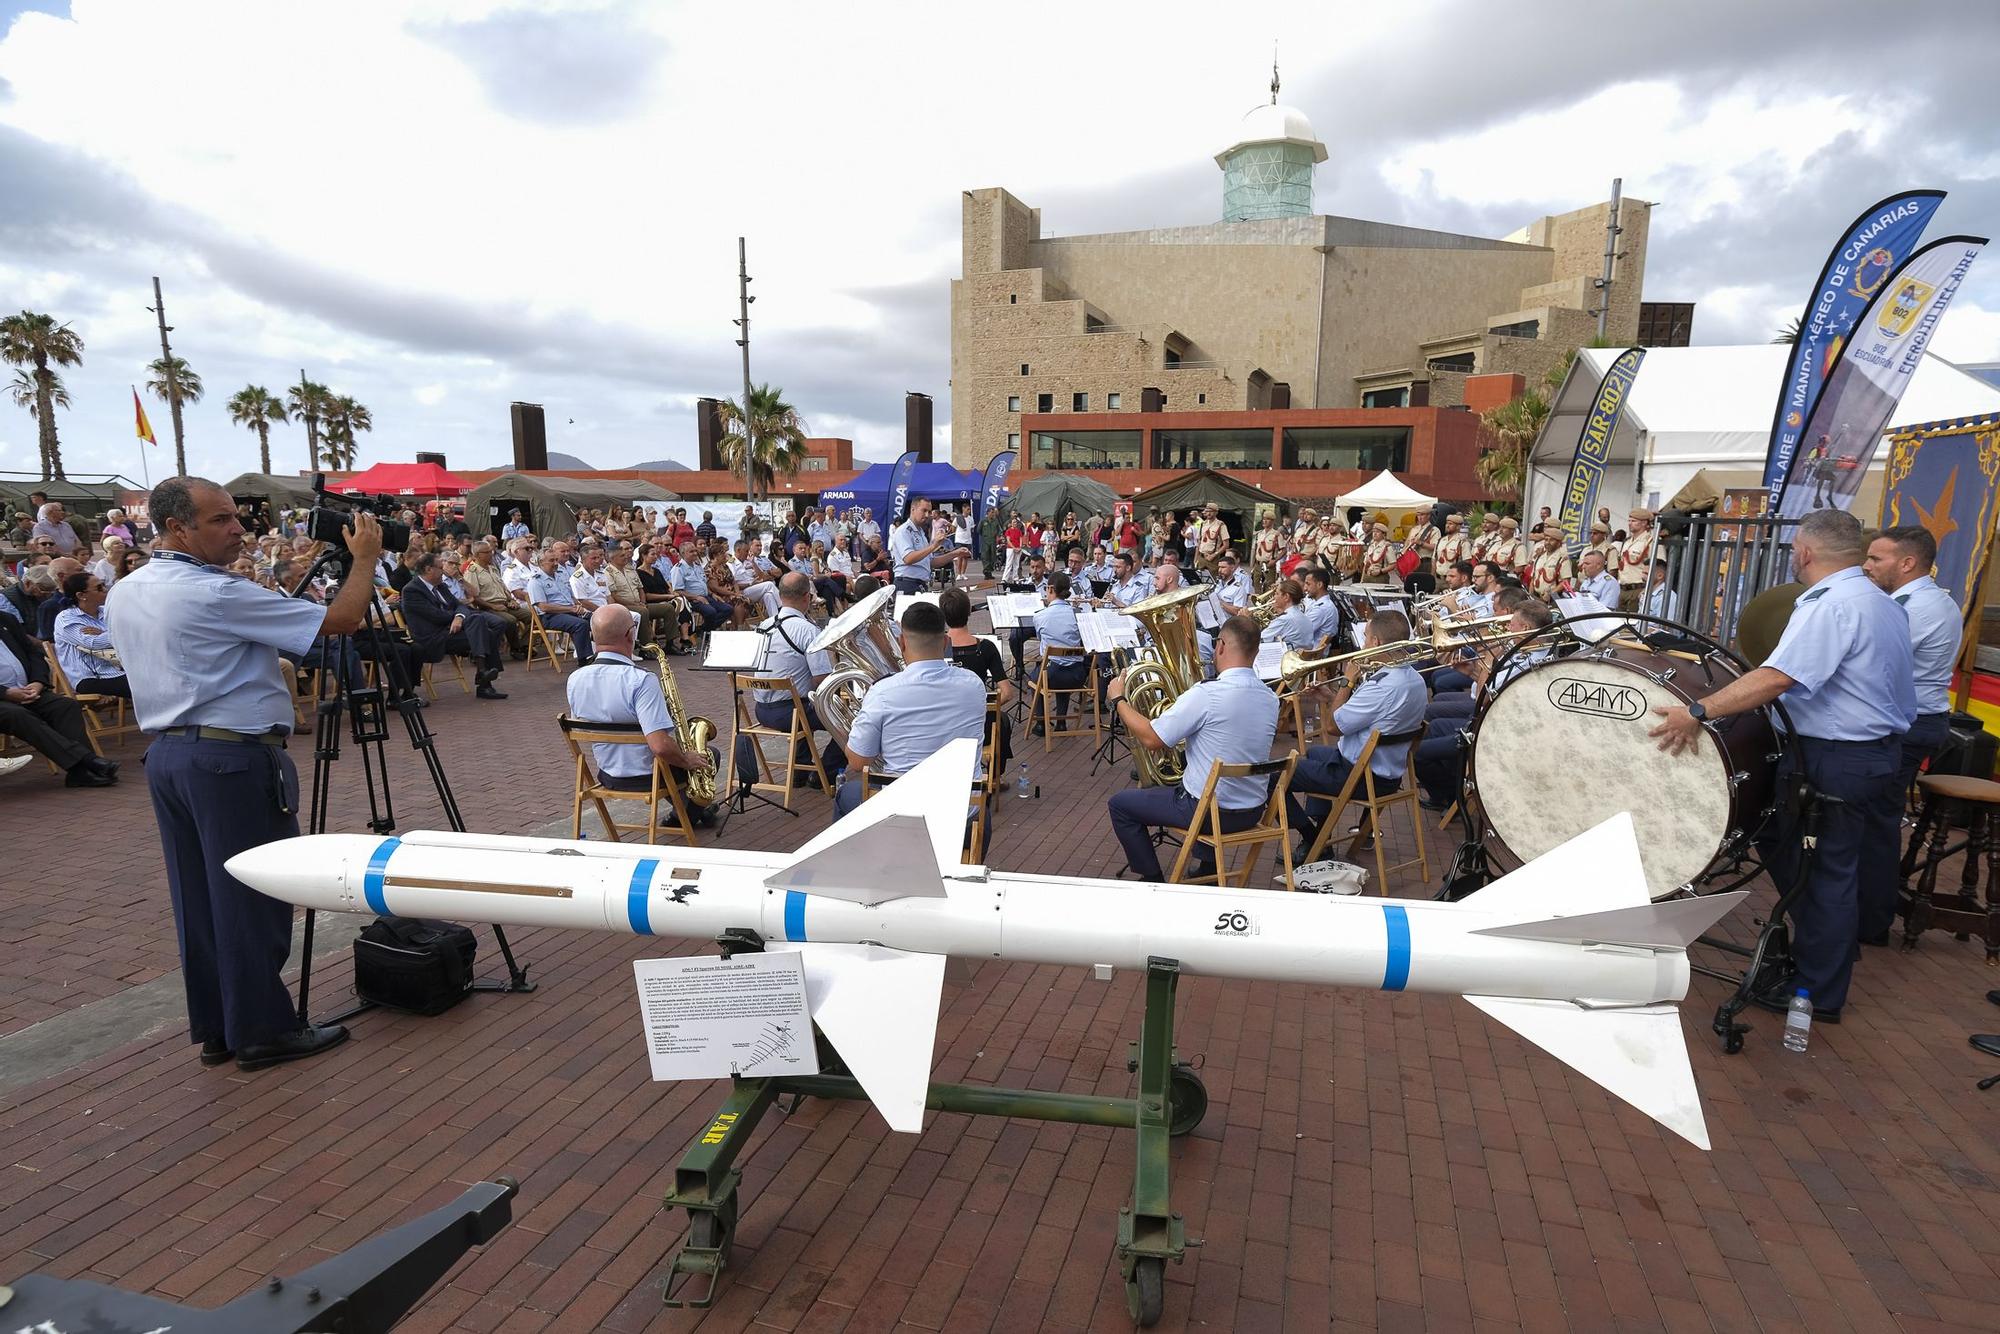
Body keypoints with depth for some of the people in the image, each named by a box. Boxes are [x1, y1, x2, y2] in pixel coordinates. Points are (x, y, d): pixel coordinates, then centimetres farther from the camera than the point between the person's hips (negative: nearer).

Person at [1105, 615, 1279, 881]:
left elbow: (1151, 739, -19)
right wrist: (1184, 710, 23)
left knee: (1120, 804, 11)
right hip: (1253, 811, 7)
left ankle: (1152, 880, 16)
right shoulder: (1270, 698, -2)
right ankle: (1209, 867, 38)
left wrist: (1118, 699, -5)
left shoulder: (1206, 694, -24)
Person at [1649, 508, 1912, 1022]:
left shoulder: (1831, 606, -20)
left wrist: (1698, 712, -35)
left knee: (1825, 870, 0)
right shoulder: (1883, 604, 12)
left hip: (1835, 758, -9)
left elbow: (1776, 678, -32)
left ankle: (1816, 993, 10)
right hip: (1881, 746, 9)